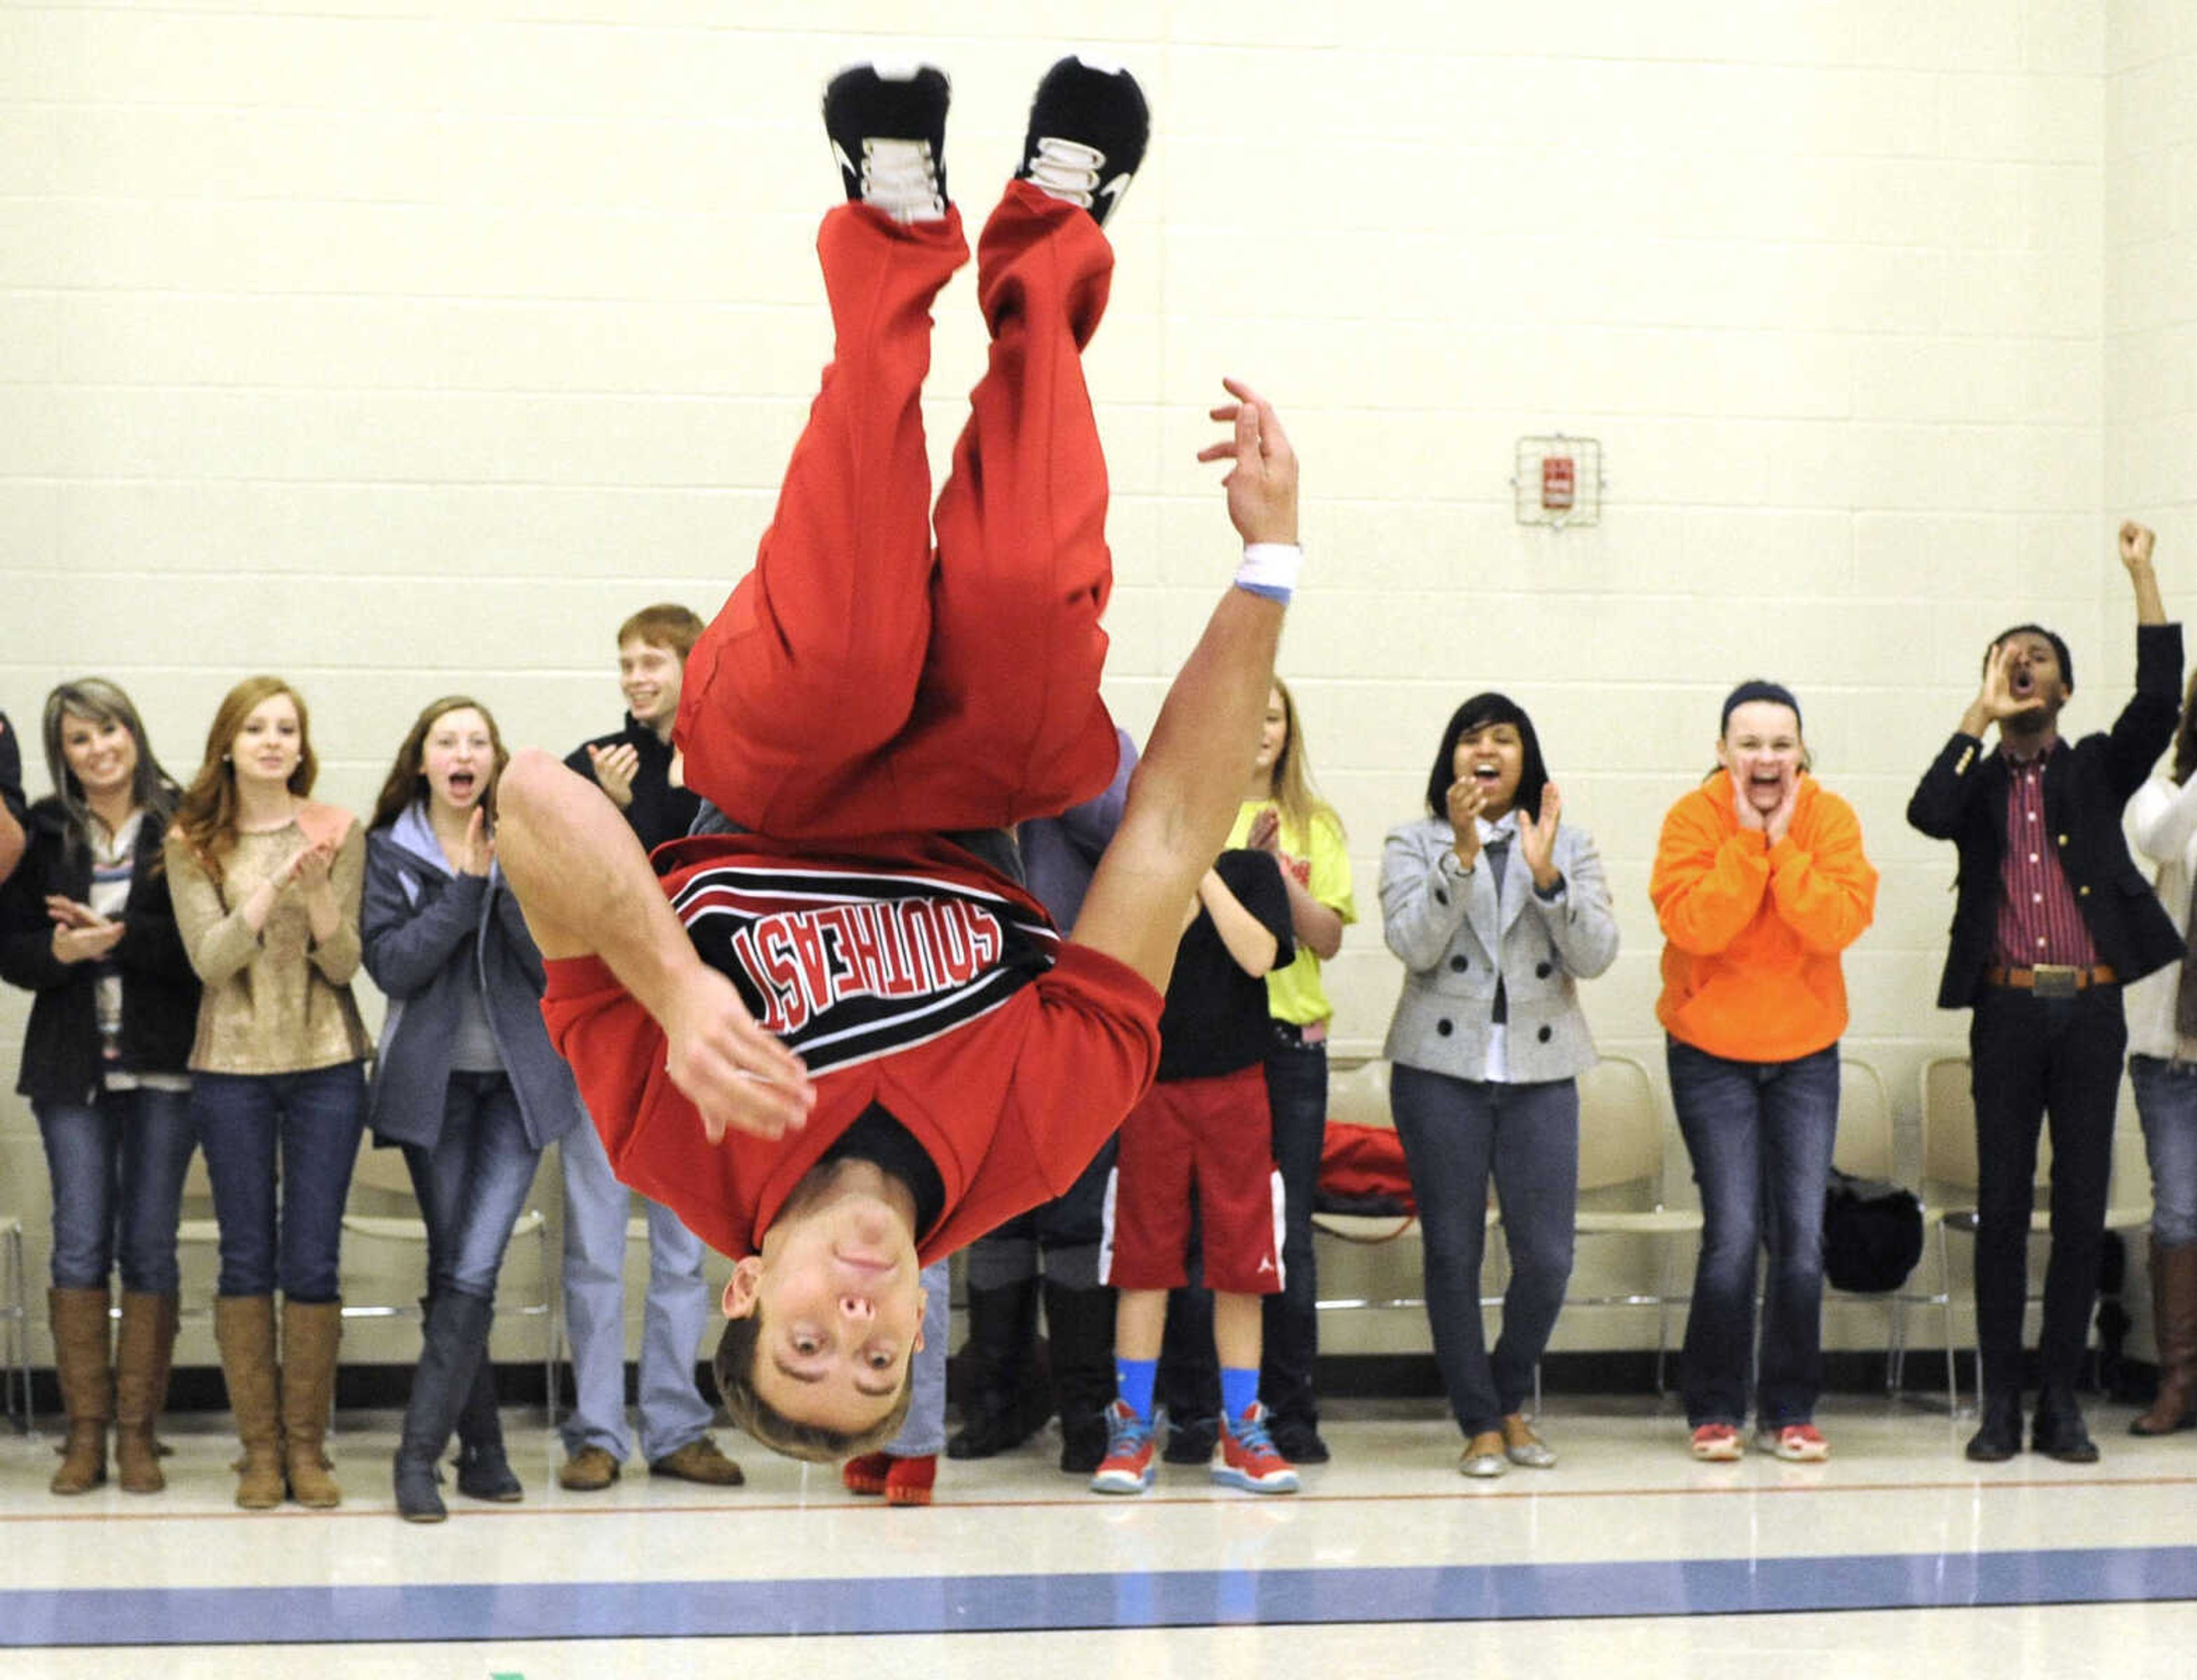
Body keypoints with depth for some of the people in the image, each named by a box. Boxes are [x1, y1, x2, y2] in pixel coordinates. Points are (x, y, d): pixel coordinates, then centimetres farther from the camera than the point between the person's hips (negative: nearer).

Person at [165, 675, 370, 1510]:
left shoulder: (338, 833, 1)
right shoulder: (193, 845, 1)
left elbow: (344, 965, -4)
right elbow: (211, 961, -9)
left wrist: (318, 894, -21)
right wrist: (274, 888, -21)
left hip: (326, 1067, 0)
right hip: (232, 1069, 0)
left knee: (313, 1263, 1)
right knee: (247, 1260, 3)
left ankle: (307, 1446, 10)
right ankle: (260, 1448, 11)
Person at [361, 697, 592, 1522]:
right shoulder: (390, 851, 3)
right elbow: (390, 964, -9)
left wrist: (513, 879, -16)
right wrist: (464, 888, -15)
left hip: (518, 1081, -1)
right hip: (434, 1081, 1)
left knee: (474, 1270, -12)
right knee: (452, 1273, 3)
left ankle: (419, 1454, -9)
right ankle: (483, 1448, 12)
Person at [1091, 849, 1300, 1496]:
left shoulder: (1252, 870, 4)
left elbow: (1257, 956, -11)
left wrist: (1204, 873, -13)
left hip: (1235, 1085, 0)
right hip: (1152, 1085, 0)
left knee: (1241, 1262, 2)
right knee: (1143, 1258, 0)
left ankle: (1241, 1432, 10)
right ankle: (1131, 1431, 6)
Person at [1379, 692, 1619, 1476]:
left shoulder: (1569, 846, 10)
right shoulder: (1414, 845, 7)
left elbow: (1597, 955, -3)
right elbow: (1413, 943, -10)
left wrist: (1546, 874, -16)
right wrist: (1462, 854, -20)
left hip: (1540, 1072, 1)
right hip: (1442, 1068, -1)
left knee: (1546, 1257, -4)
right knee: (1452, 1252, 0)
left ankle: (1511, 1399, 20)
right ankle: (1480, 1424, 12)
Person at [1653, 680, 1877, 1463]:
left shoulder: (1830, 819, -4)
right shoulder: (1694, 820, -9)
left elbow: (1842, 922, -18)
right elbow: (1692, 925, -22)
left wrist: (1784, 847, -21)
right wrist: (1746, 842, -23)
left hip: (1805, 1054, 2)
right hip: (1711, 1054, -2)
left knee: (1802, 1238, -1)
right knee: (1732, 1236, -9)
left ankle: (1789, 1411, 10)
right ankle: (1715, 1412, 4)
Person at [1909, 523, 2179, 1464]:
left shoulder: (2099, 770, 12)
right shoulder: (1978, 785, 12)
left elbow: (2161, 696, -4)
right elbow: (1927, 814, -10)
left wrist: (2142, 577, -9)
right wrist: (1977, 717, -7)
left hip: (2091, 1007, 0)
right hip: (2008, 1008, 0)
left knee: (2082, 1206, 1)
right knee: (2003, 1207, 0)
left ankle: (2062, 1403, 7)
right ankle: (2002, 1403, 5)